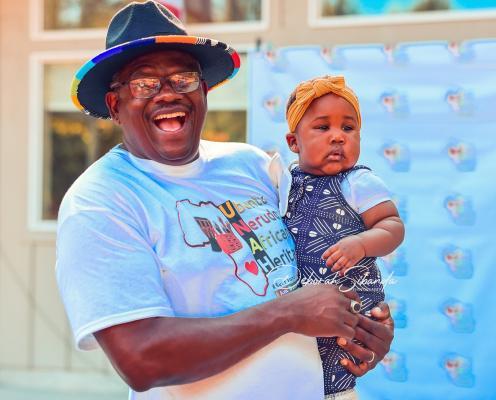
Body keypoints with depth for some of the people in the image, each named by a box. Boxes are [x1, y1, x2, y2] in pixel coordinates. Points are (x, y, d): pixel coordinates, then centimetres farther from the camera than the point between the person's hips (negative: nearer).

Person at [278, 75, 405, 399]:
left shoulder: (360, 183, -7)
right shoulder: (286, 181, 7)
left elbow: (392, 226, -12)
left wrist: (361, 244, -27)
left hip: (350, 295, -5)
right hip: (294, 295, 5)